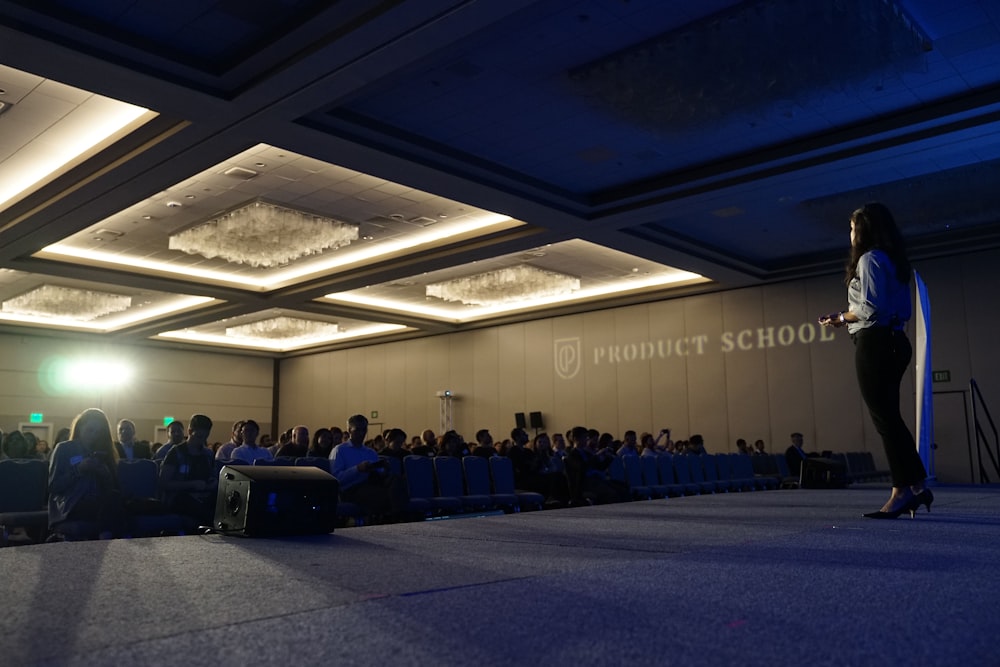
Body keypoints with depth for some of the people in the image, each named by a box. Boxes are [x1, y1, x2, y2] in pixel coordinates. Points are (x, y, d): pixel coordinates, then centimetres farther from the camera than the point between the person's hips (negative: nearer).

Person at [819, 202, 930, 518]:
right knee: (889, 417, 10)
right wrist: (847, 317, 17)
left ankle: (907, 489, -7)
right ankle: (913, 487, 10)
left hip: (874, 343, -10)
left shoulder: (869, 258, -8)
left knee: (885, 418, -8)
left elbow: (870, 308, -18)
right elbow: (904, 311, 20)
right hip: (895, 341, 10)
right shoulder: (894, 260, 20)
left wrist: (841, 318, -1)